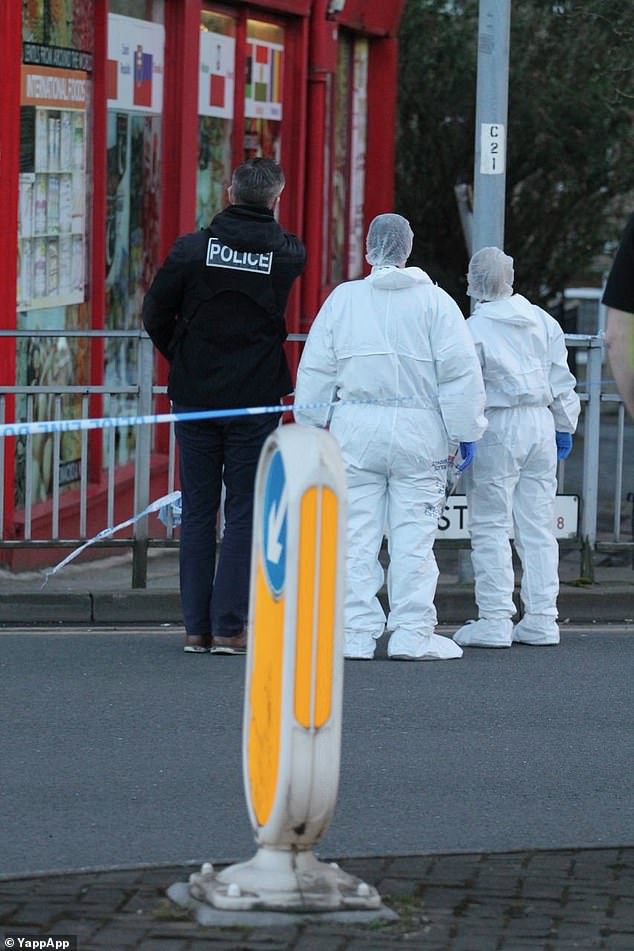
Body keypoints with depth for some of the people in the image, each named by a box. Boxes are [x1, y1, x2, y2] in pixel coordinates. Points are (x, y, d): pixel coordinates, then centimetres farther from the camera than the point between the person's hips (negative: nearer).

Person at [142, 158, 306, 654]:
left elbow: (155, 312, -1)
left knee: (198, 512, 8)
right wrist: (269, 222, 17)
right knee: (244, 513, 3)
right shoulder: (288, 255, -6)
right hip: (255, 402, -1)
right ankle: (228, 627, -2)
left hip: (195, 395, 1)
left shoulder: (192, 249, -6)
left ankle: (196, 627, 8)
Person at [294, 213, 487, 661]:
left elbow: (315, 369, 7)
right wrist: (467, 431, 2)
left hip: (356, 427, 1)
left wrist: (310, 423, 15)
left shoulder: (342, 298, 5)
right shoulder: (435, 301, 0)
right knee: (413, 535, 1)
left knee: (357, 535, 4)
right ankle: (412, 634, 0)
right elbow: (461, 372, -4)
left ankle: (356, 632, 3)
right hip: (418, 427, -1)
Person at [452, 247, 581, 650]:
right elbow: (561, 380, 12)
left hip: (496, 429, -5)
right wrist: (564, 428, 21)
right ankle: (541, 619, 9)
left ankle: (495, 620, -4)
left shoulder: (474, 330, -10)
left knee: (491, 527, -1)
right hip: (540, 425, 5)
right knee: (538, 526, 9)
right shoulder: (544, 322, 7)